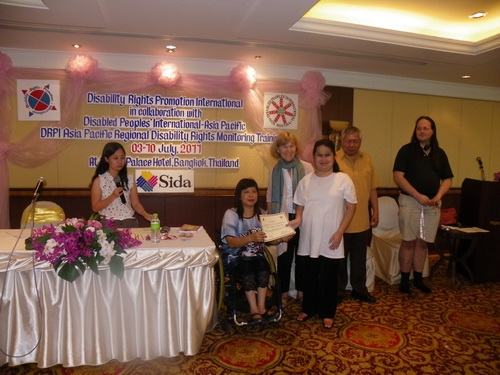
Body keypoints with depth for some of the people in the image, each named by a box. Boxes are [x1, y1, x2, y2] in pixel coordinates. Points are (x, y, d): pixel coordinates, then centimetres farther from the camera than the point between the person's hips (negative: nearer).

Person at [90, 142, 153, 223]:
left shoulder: (129, 179, 7)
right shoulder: (99, 180, 0)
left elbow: (136, 203, 7)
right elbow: (95, 208, -2)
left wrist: (145, 214, -11)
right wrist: (112, 196, -15)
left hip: (128, 221, 2)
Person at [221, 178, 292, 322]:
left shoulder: (261, 213, 5)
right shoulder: (231, 214, -8)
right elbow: (231, 243, -18)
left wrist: (281, 239, -20)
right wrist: (251, 237, -35)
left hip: (257, 255, 3)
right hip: (236, 256, -3)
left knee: (263, 267, -27)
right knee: (247, 268, -31)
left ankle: (261, 307, -17)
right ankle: (254, 309, -19)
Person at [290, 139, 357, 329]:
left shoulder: (343, 179, -5)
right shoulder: (306, 181, 3)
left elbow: (351, 207, -4)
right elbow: (300, 206, 9)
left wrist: (340, 232, -11)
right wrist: (298, 219, -12)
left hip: (330, 240, -2)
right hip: (308, 238, 3)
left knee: (328, 278, 9)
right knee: (309, 276, 15)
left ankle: (327, 313, 27)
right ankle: (308, 308, 34)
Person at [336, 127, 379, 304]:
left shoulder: (367, 159, 7)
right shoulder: (334, 160, -11)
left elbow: (373, 188, 12)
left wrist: (375, 211, 10)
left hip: (363, 220, 5)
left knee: (360, 258, 18)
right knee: (339, 258, 10)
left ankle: (359, 289, 34)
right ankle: (338, 291, 26)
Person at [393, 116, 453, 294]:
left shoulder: (440, 153, 11)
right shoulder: (406, 150, -1)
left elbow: (447, 179, 11)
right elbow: (398, 176, -10)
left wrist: (438, 197, -7)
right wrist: (418, 196, -16)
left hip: (432, 204, 4)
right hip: (410, 201, -3)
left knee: (422, 242, 9)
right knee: (409, 241, -1)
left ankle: (418, 279, 20)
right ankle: (405, 279, 10)